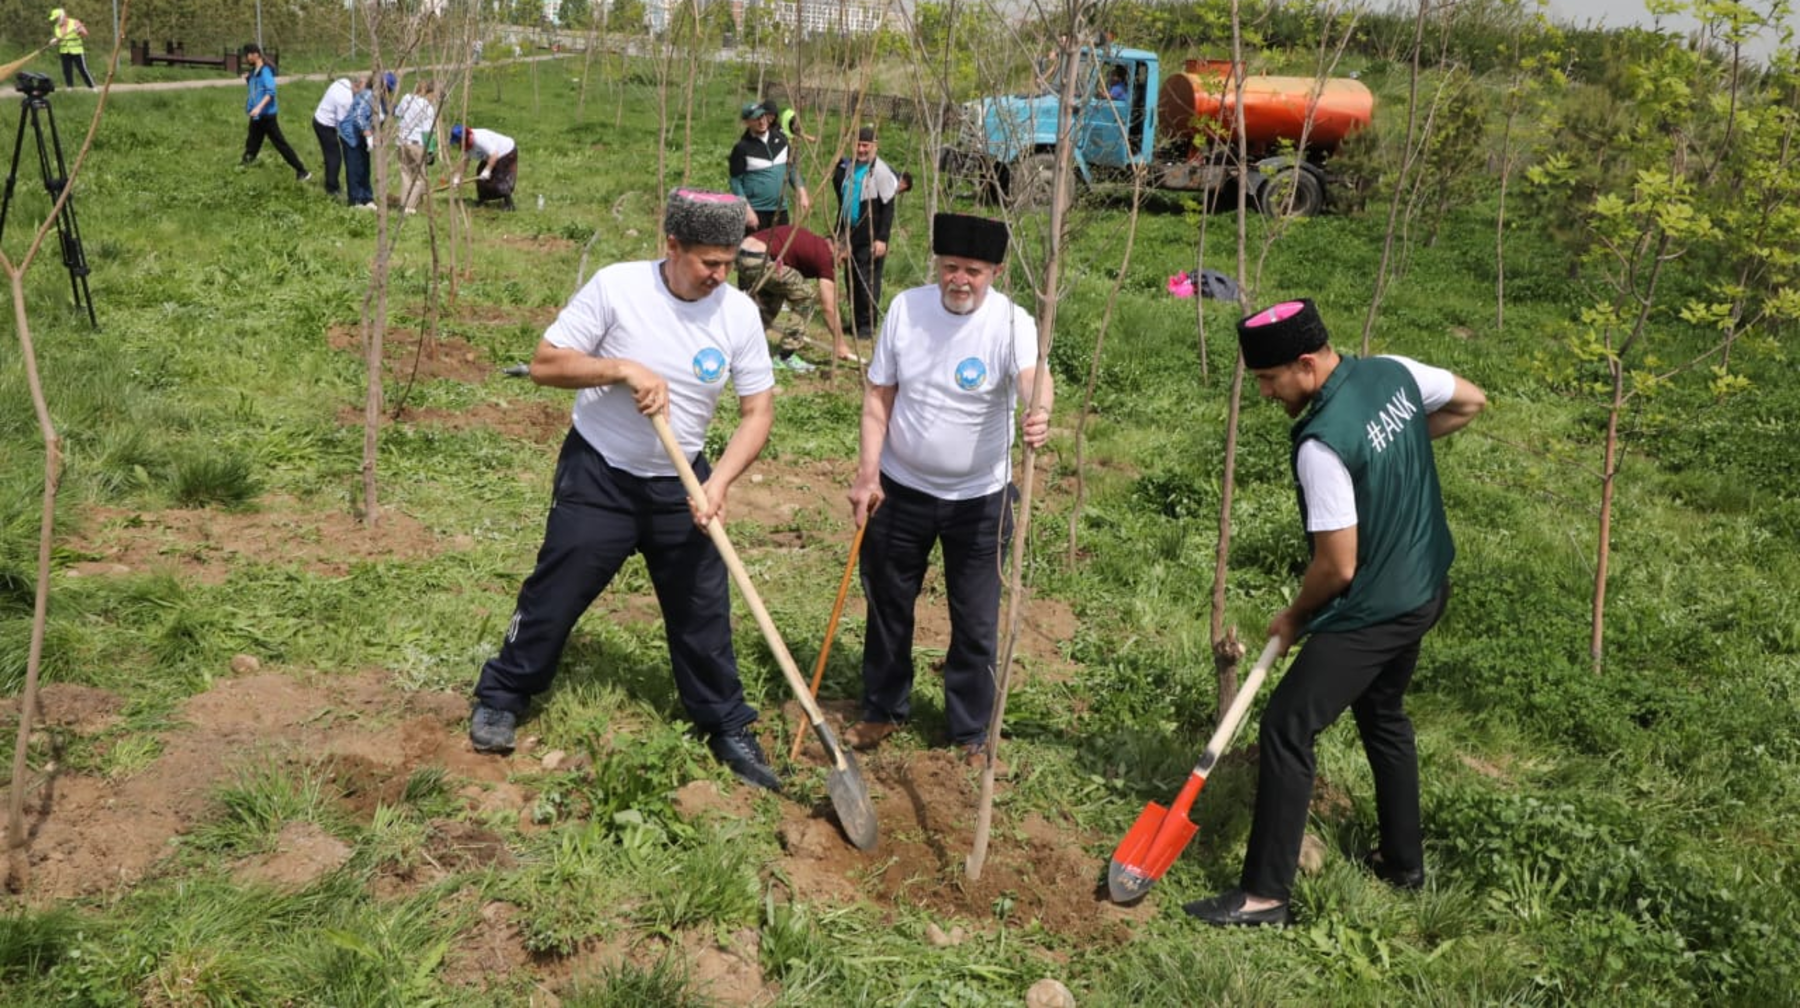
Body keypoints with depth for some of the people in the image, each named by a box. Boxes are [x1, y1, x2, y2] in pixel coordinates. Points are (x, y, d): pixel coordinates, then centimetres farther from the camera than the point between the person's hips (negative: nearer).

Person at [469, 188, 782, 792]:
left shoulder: (738, 312, -9)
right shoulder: (617, 287, -16)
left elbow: (758, 411, -5)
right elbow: (545, 363, -13)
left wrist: (719, 482, -18)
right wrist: (622, 368, -27)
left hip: (679, 483, 3)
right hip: (599, 475, -2)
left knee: (703, 611, 9)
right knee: (555, 595, 6)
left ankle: (728, 729, 25)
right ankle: (502, 698, 28)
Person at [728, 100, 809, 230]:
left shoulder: (780, 138, 4)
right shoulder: (742, 147, -10)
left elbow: (792, 167, 15)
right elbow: (736, 182, -8)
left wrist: (802, 194, 7)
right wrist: (747, 210, -14)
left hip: (780, 209, 5)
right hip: (756, 211, -5)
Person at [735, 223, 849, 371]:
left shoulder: (812, 244, 27)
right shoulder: (825, 256, 3)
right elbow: (830, 308, 4)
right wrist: (841, 345, 13)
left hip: (741, 254, 9)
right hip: (759, 259, -9)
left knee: (767, 305, 27)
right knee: (805, 298, 4)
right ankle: (787, 357, 8)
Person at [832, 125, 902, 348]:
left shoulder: (880, 172, -10)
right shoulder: (847, 168, 11)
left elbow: (888, 208, -12)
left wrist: (882, 238, -16)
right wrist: (840, 233, 17)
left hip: (871, 237, -7)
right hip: (851, 234, 7)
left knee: (868, 279, -7)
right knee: (851, 278, 10)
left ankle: (867, 325, 0)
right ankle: (855, 321, 20)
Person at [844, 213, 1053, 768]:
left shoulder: (1011, 322, -16)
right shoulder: (906, 307, -6)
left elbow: (1032, 375, -37)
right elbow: (879, 394, -1)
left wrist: (1039, 414, -60)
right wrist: (867, 472, -8)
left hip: (979, 498, -3)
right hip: (900, 489, 3)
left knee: (976, 624, 7)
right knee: (887, 605, 17)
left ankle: (971, 733, 27)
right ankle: (883, 710, 38)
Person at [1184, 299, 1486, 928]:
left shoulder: (1321, 445, -28)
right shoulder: (1394, 373, -4)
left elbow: (1338, 567, -24)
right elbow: (1471, 402, 15)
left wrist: (1293, 619, -5)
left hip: (1375, 611, -10)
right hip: (1426, 588, 10)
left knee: (1286, 729, -5)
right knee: (1383, 713, 25)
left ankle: (1265, 894, 0)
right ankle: (1403, 862, 38)